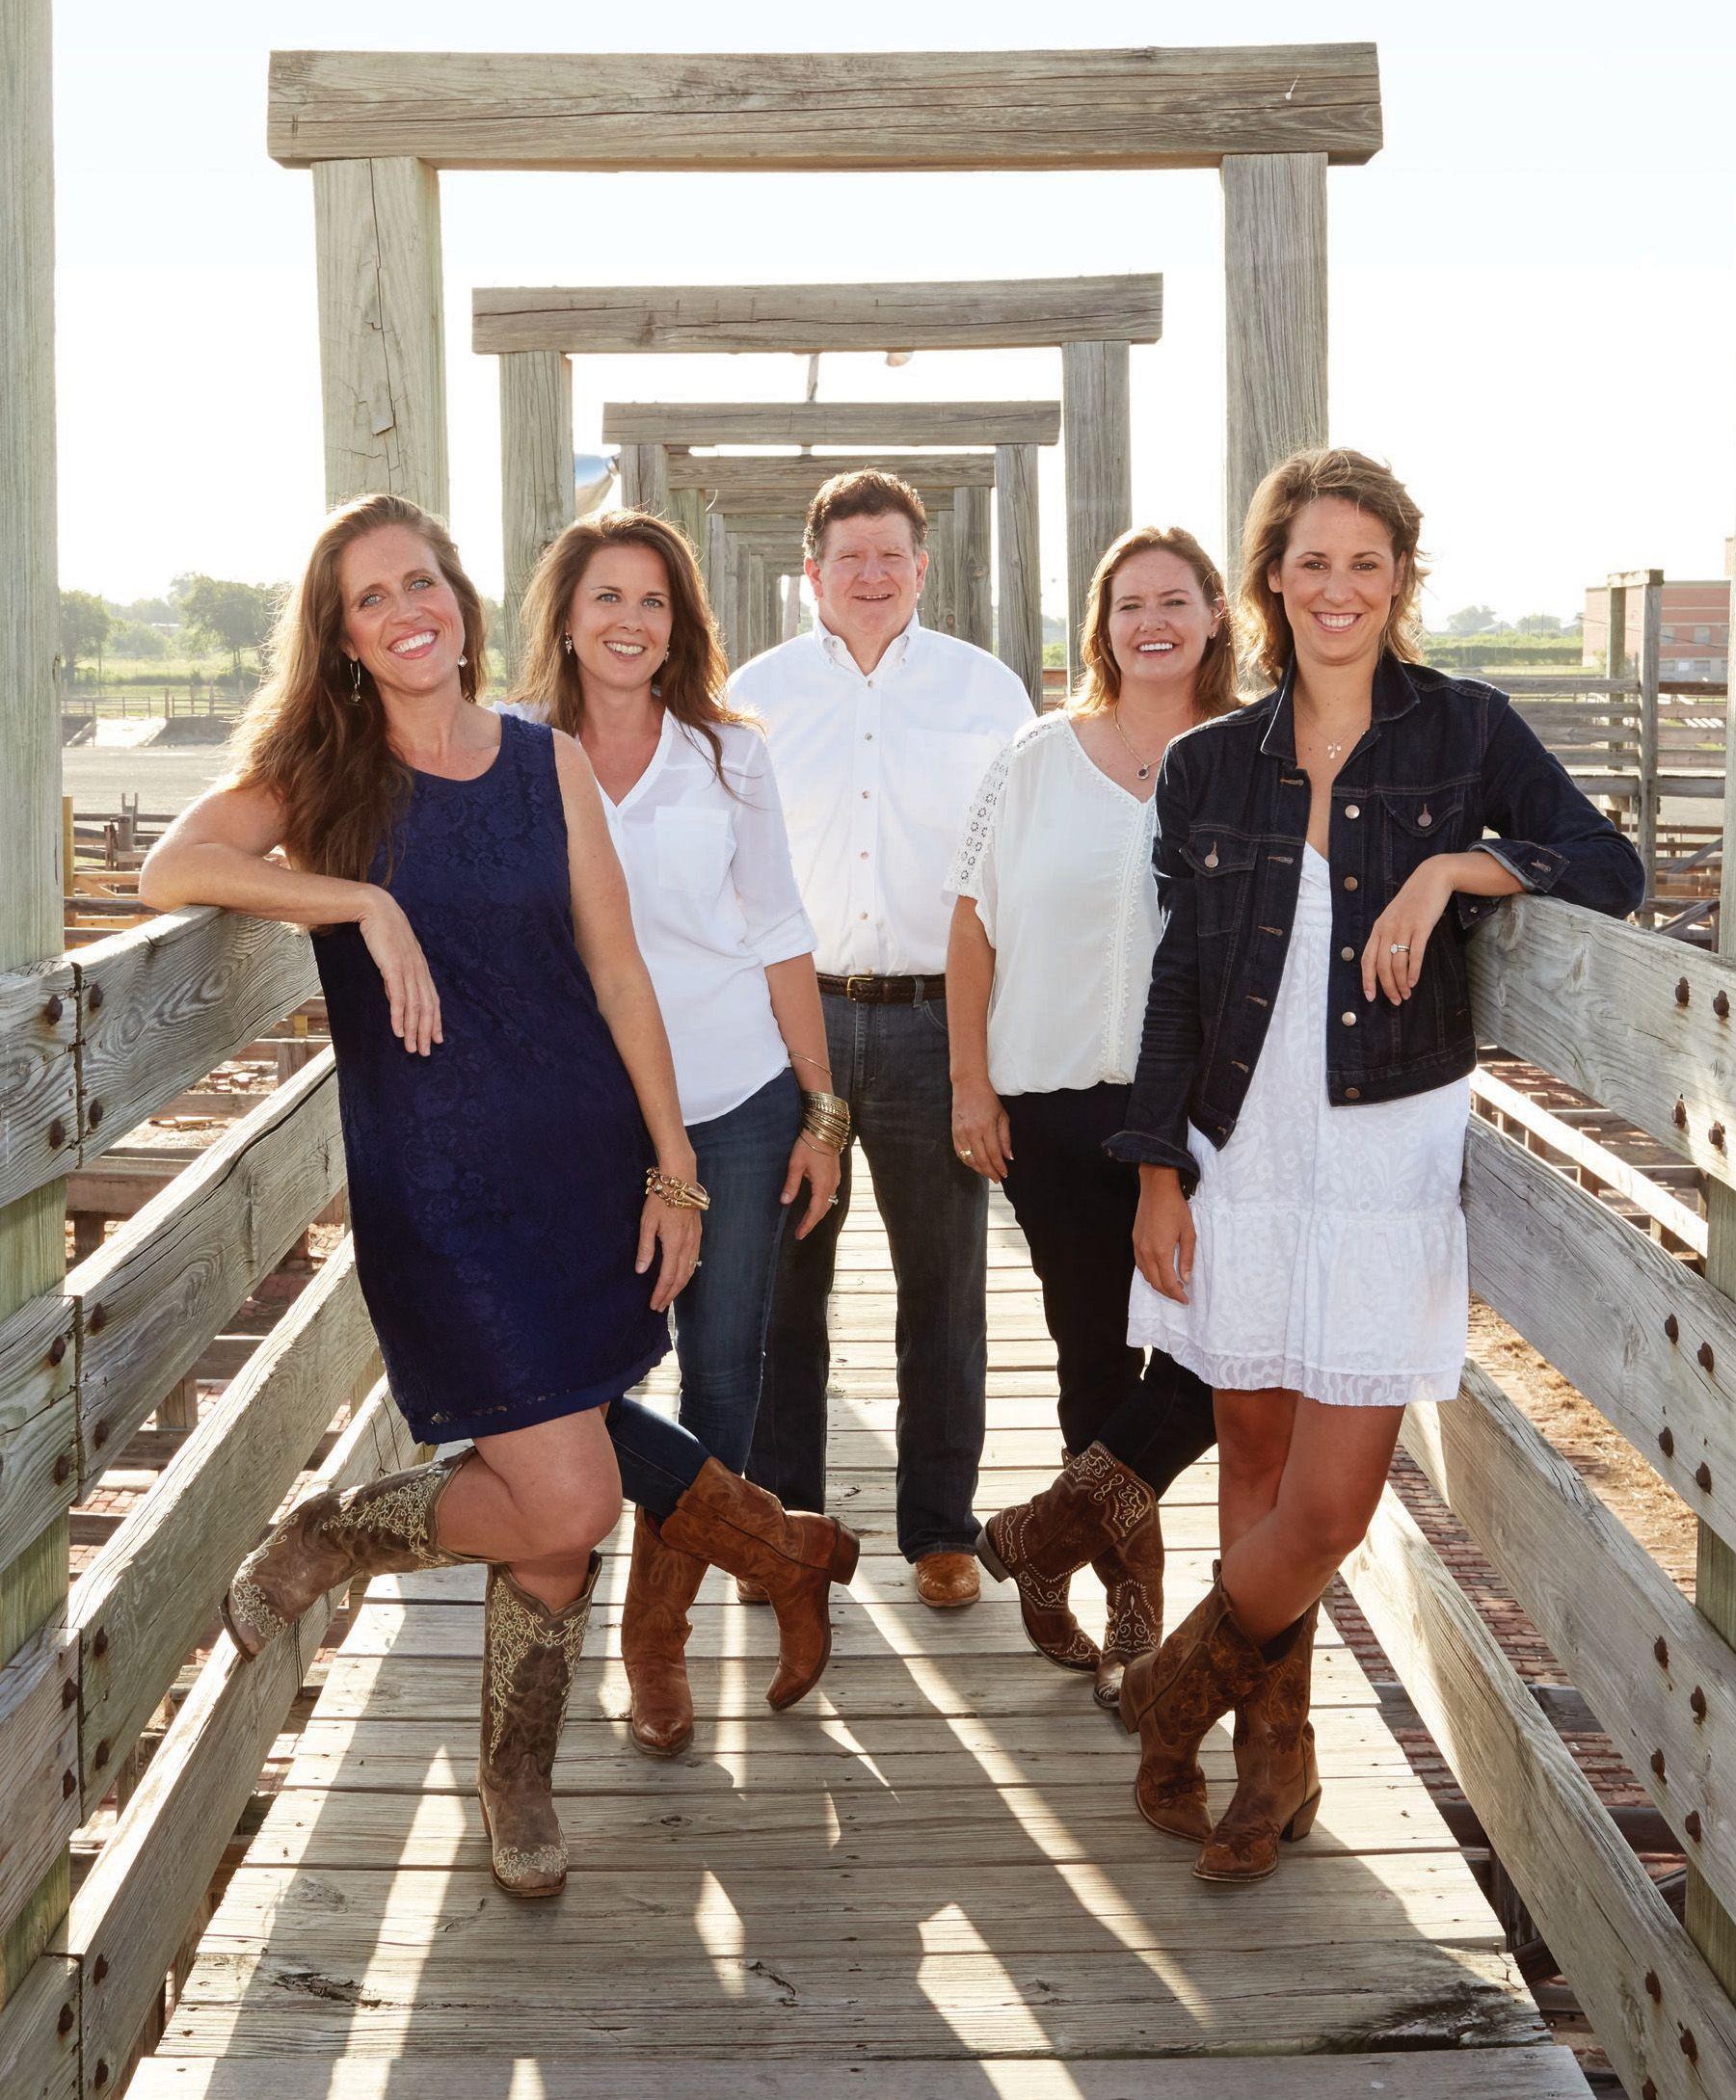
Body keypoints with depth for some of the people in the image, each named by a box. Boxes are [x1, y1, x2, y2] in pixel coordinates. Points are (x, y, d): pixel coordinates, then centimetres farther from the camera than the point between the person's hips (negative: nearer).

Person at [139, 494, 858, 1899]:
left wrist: (673, 1169, 4)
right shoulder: (323, 773, 0)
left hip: (586, 1153, 3)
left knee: (566, 1466, 7)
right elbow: (171, 870, -16)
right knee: (563, 1504, -12)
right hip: (436, 1186, -3)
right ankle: (318, 1541, 16)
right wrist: (365, 901, -22)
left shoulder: (549, 763, 6)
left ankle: (519, 1789, 29)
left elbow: (615, 969, 6)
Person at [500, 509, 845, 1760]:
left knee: (723, 1377, 2)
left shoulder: (729, 753, 4)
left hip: (738, 1103, 1)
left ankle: (659, 1634, 18)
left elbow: (781, 938, 6)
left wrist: (822, 1112, 3)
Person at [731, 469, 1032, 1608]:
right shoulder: (757, 692, 9)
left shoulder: (986, 689, 7)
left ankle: (942, 1527, 17)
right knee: (782, 1279, 5)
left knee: (944, 1287, 5)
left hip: (937, 1017, 0)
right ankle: (781, 1519, 18)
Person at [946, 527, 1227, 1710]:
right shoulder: (1040, 759, 5)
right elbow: (976, 926, 6)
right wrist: (971, 1084, 1)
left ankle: (1062, 1527, 11)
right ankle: (1128, 1601, 23)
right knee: (1098, 1350, 8)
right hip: (1058, 1103, 1)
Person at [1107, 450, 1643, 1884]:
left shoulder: (1463, 730, 1)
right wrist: (1159, 1173, 4)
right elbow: (1176, 984, 8)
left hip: (1388, 1157, -2)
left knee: (1331, 1503, -6)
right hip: (1241, 1155, 2)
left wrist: (1452, 867, -20)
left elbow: (1611, 870, -6)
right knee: (1257, 1458, 10)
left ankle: (1176, 1691, 21)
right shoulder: (1209, 767, 6)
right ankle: (1275, 1753, 28)